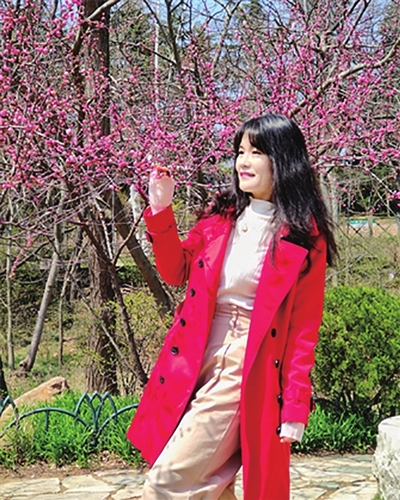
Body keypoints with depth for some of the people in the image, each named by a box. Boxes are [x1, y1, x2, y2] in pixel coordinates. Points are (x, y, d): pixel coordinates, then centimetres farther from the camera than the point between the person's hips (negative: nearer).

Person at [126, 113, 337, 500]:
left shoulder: (304, 236, -7)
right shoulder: (222, 214, 9)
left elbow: (305, 326, -8)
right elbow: (176, 271, 14)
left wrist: (296, 406, -12)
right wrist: (161, 212, 0)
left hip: (246, 374, -6)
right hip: (196, 361, 6)